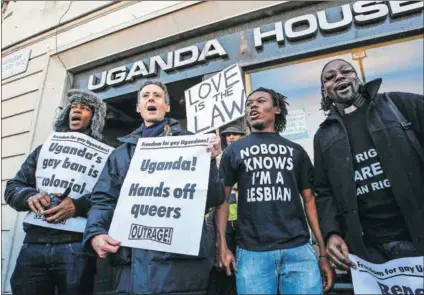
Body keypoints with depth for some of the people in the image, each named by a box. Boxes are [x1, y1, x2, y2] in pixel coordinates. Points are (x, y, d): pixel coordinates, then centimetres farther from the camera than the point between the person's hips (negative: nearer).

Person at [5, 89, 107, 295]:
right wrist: (30, 196, -7)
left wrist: (78, 206, -22)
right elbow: (12, 187, 15)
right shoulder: (44, 149, 18)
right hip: (33, 245, 4)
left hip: (76, 246, -3)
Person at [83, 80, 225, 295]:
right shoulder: (122, 152, 18)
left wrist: (209, 161, -17)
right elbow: (103, 198, 11)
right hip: (131, 261, 4)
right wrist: (95, 233, -7)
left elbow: (214, 199, 0)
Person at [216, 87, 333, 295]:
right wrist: (222, 246, -6)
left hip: (299, 249, 2)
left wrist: (323, 251, 4)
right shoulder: (234, 151, 8)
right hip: (252, 252, -1)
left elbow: (309, 200, 11)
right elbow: (222, 198, 4)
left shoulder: (296, 151, 13)